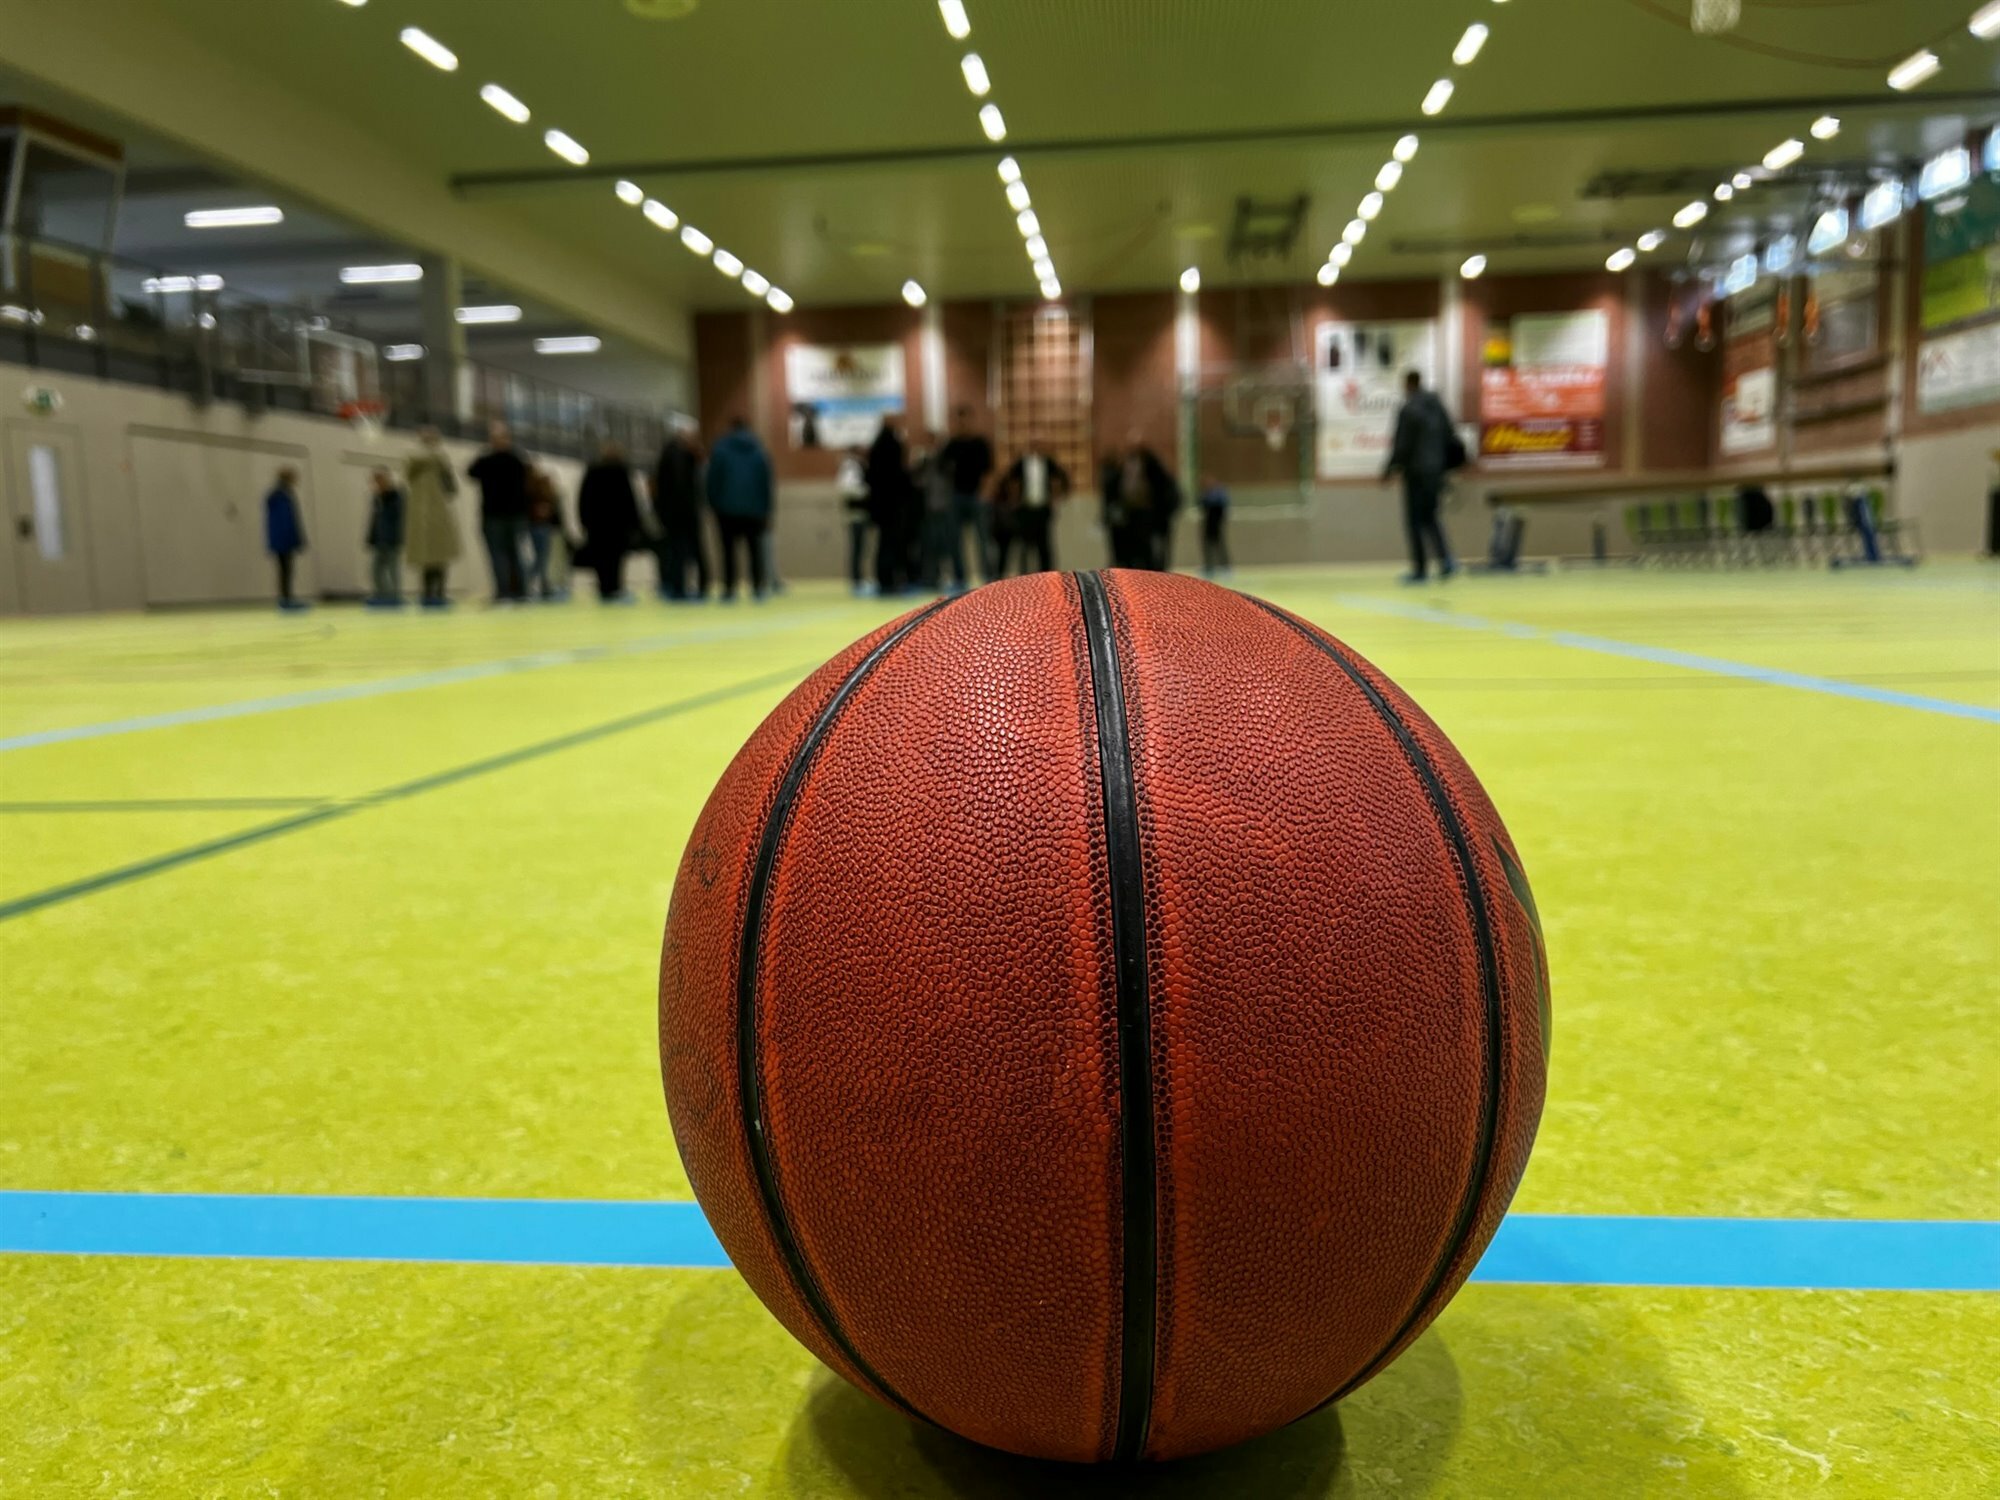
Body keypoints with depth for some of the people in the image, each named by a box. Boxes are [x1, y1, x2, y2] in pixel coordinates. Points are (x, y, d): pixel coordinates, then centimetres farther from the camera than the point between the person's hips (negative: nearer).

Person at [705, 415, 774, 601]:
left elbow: (713, 481, -2)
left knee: (729, 550, 1)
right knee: (754, 548, 8)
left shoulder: (720, 449, -2)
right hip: (755, 509, 2)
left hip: (728, 510, -2)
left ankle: (729, 589, -4)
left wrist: (714, 506, 5)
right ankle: (758, 587, 4)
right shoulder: (759, 451, 5)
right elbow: (767, 483, 5)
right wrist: (766, 509, 9)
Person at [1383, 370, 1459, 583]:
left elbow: (1402, 446, -15)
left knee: (1414, 521, 1)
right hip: (1435, 473, 7)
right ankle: (1446, 559, 0)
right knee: (1430, 518, 17)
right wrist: (1443, 469, 20)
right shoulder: (1438, 407, 9)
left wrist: (1389, 470, -5)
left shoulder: (1408, 410, -13)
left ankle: (1420, 570, 2)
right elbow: (1450, 440, 12)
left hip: (1416, 473, -7)